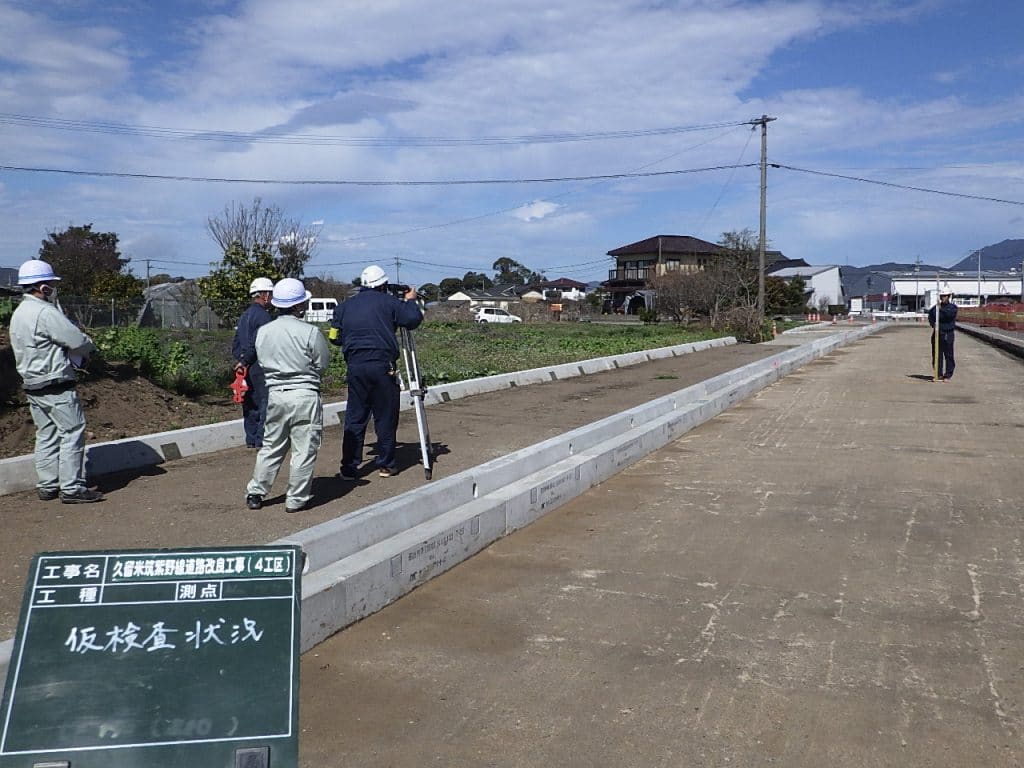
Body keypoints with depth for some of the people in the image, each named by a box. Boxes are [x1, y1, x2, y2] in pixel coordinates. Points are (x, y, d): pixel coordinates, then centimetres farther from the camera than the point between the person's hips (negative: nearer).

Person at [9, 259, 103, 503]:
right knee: (72, 433, -4)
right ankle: (71, 488, -4)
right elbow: (78, 340, -19)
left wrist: (76, 353, 6)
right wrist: (89, 348, 3)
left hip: (32, 385, 10)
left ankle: (46, 486, 19)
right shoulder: (45, 312, -17)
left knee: (46, 435, 14)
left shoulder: (18, 314, 15)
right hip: (56, 385, -10)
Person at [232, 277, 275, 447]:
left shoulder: (245, 315, 17)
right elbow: (255, 343, -19)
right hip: (259, 367, -9)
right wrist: (244, 361, -12)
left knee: (250, 405, 13)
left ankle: (251, 439, 17)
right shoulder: (263, 315, -12)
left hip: (246, 368, 9)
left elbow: (235, 343, 16)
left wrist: (240, 359, 9)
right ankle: (261, 440, -4)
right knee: (264, 403, -4)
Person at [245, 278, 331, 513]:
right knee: (304, 449, 5)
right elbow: (323, 363, -4)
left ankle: (255, 493, 20)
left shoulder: (263, 332, 2)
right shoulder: (310, 332, -12)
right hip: (304, 396, -5)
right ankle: (296, 499, 10)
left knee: (270, 446, 17)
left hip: (275, 394, 5)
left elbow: (262, 361, 9)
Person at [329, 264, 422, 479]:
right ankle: (386, 465, 13)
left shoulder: (344, 306, 13)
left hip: (355, 366, 4)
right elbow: (414, 319, -1)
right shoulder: (389, 302, 1)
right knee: (385, 417, 6)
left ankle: (349, 467, 6)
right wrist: (410, 300, 17)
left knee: (354, 417, 7)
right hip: (383, 365, -3)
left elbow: (335, 338, 15)